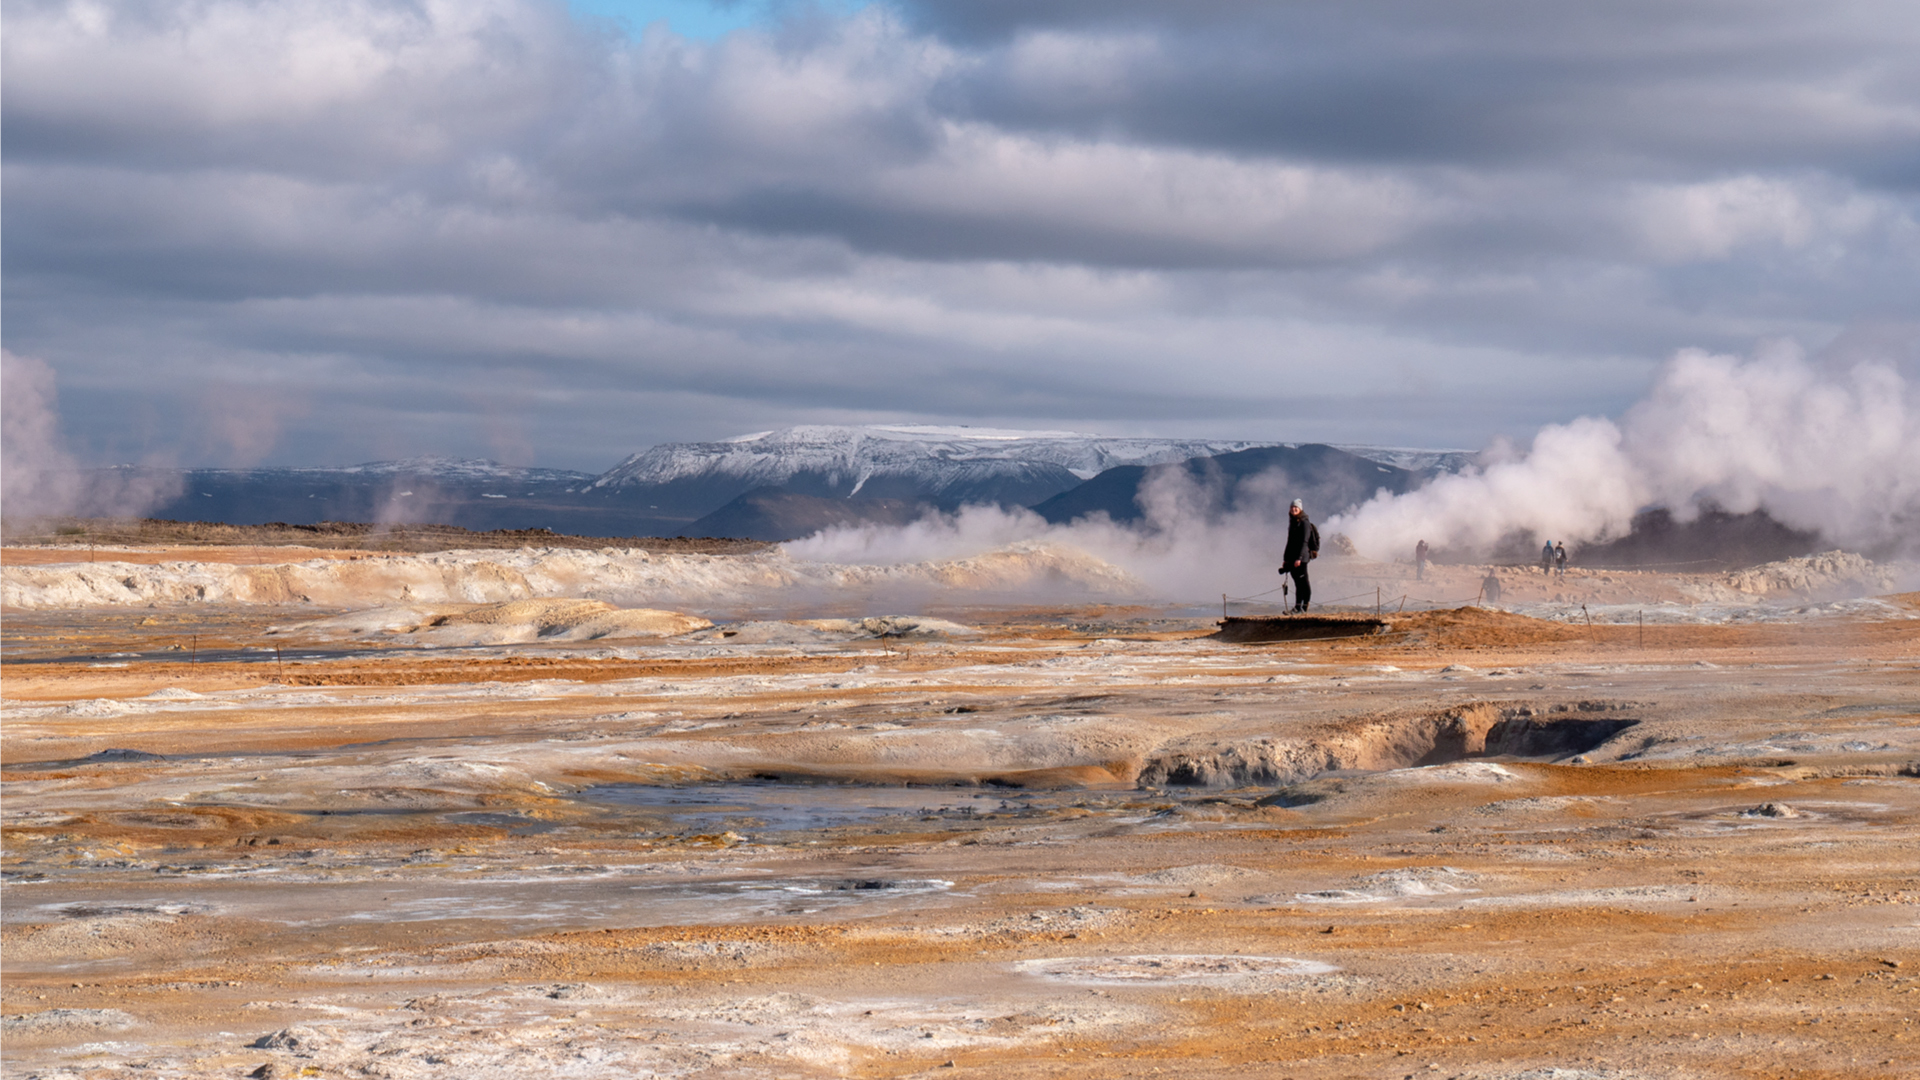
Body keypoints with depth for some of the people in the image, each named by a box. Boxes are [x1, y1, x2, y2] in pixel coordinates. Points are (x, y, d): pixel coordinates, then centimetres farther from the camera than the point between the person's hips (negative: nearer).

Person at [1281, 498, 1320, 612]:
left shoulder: (1305, 522, -8)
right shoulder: (1292, 523, 17)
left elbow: (1304, 541, -15)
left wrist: (1299, 558, -22)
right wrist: (1285, 559, 20)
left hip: (1302, 556, -8)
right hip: (1292, 557, 8)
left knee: (1303, 580, -7)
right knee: (1297, 581, 9)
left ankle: (1304, 607, -8)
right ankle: (1297, 606, 11)